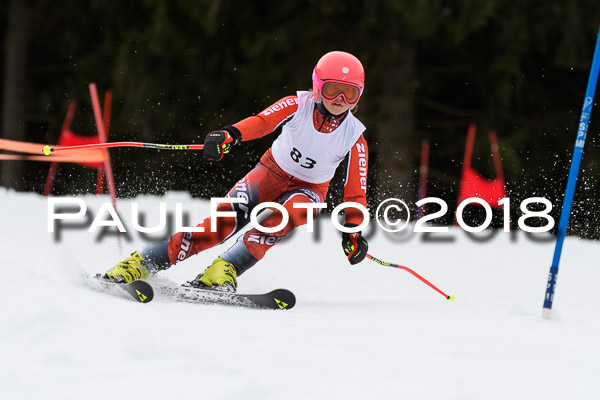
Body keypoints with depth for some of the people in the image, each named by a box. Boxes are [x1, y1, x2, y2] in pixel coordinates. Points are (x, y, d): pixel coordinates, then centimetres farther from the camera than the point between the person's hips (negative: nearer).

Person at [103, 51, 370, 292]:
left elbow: (355, 192, -9)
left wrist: (353, 232, -22)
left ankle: (226, 269, -38)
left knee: (293, 211, -36)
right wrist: (231, 134, -54)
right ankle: (143, 263, -22)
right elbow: (262, 121, -34)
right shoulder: (298, 106, -17)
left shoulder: (354, 139, -15)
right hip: (272, 172, -1)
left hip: (308, 190, 1)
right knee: (230, 216, -25)